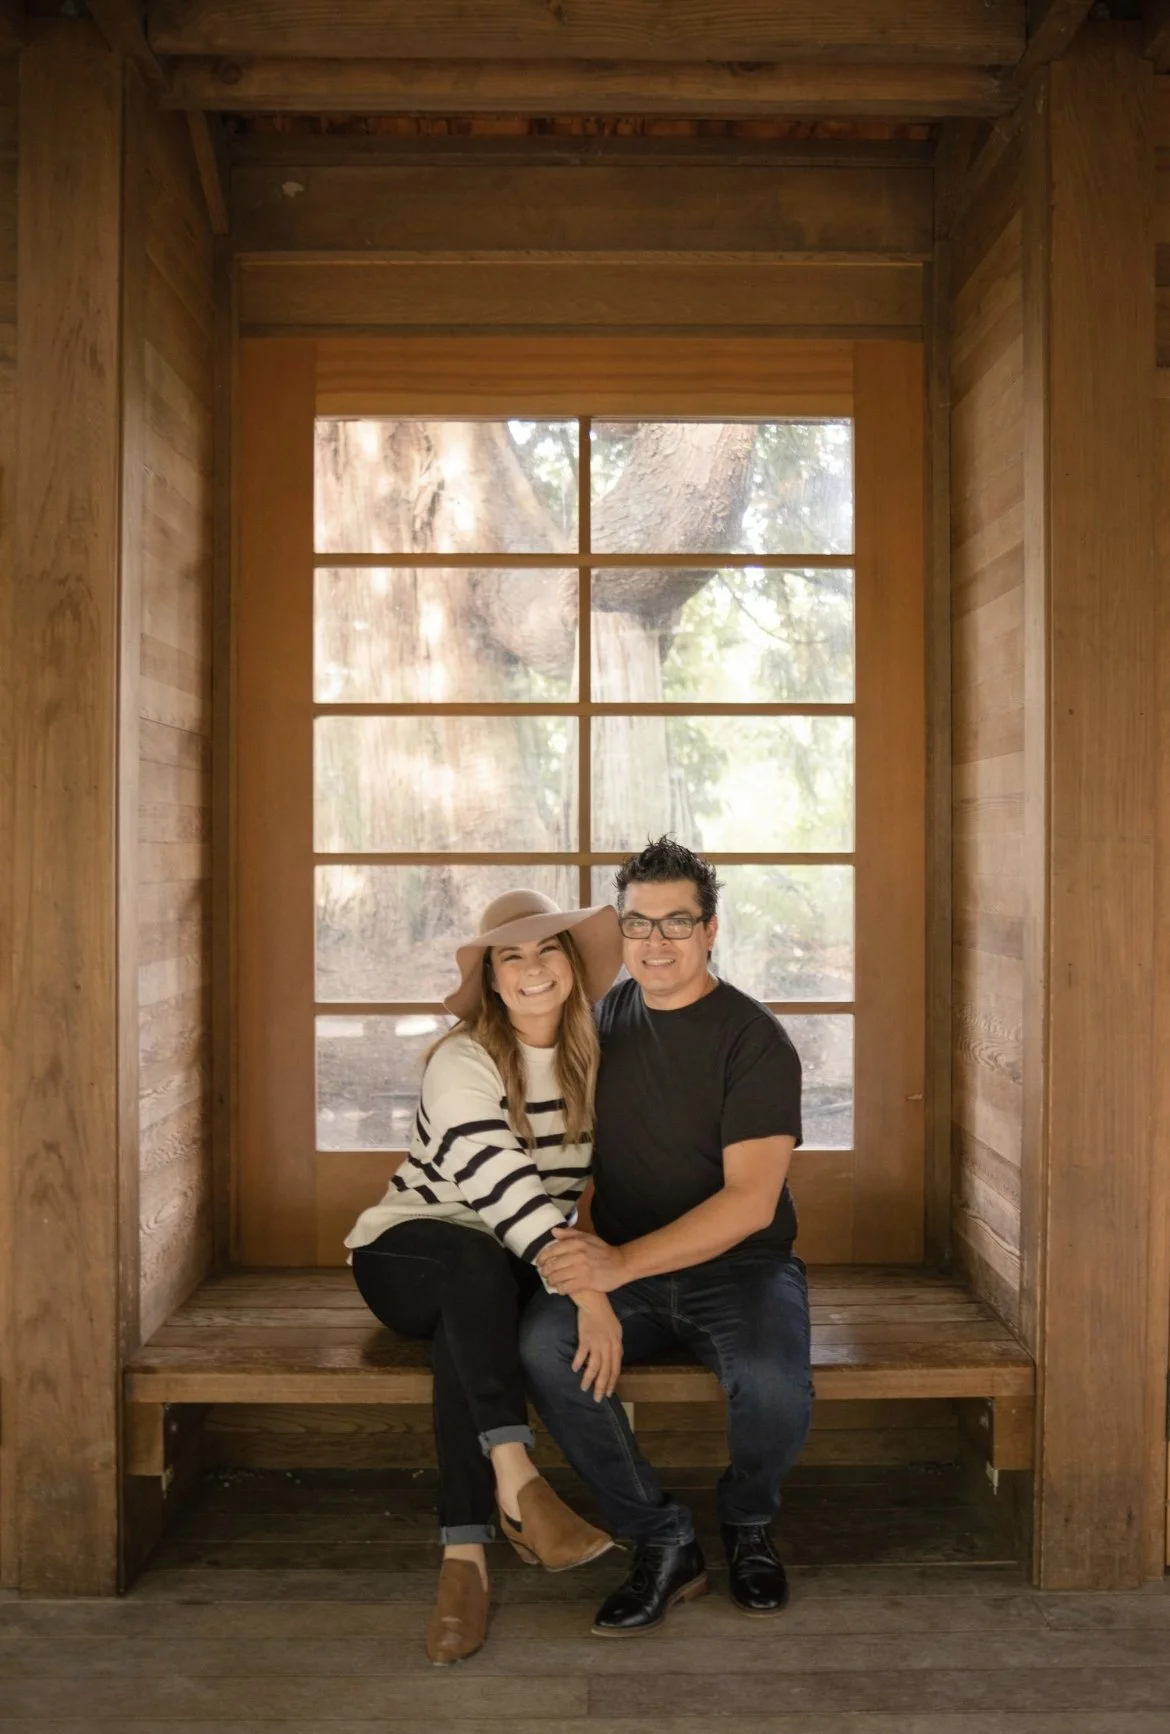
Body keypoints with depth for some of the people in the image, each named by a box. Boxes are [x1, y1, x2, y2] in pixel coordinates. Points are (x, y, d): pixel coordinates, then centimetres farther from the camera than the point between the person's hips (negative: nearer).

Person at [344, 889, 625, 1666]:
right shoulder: (463, 1061, -16)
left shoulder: (591, 1059, 1)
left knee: (466, 1326, -33)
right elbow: (503, 1184, -30)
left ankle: (465, 1556, -33)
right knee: (477, 1265, -38)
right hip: (409, 1253, -3)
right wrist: (586, 1292, -40)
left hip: (515, 1274, 3)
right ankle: (517, 1482, -44)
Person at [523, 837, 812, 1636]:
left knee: (774, 1383, -33)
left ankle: (749, 1524, 5)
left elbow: (751, 1201, -19)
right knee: (545, 1345, -27)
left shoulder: (754, 1040, -10)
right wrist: (581, 1242, -5)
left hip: (738, 1265, -3)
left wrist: (621, 1263, -28)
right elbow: (578, 1145, 16)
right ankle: (664, 1543, -8)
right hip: (622, 1271, 4)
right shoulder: (606, 1017, 7)